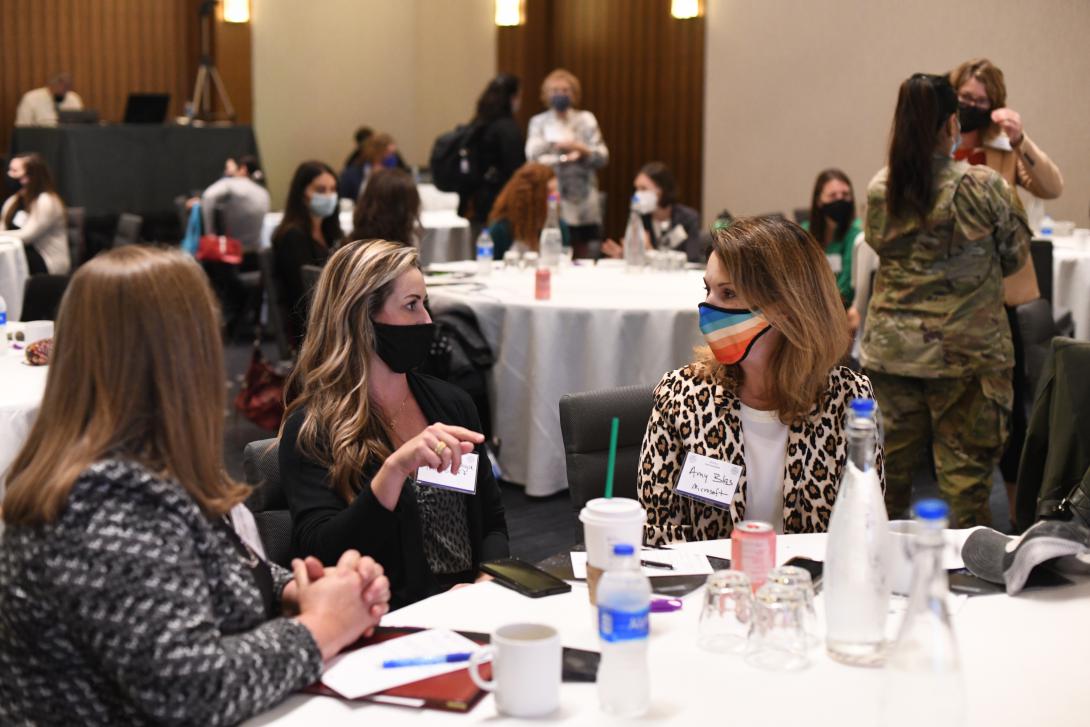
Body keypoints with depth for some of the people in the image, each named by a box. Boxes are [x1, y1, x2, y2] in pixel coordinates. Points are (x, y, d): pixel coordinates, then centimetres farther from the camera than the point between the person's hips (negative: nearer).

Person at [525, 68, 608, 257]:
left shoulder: (586, 119, 10)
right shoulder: (538, 122, 10)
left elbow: (602, 157, 4)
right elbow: (533, 155, -4)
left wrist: (581, 149, -13)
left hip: (582, 202, 1)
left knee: (581, 249, 1)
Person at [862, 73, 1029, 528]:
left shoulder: (879, 190, -3)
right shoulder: (982, 186, -12)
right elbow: (1015, 255, 0)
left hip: (891, 349, 4)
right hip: (967, 352, -4)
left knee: (890, 465, 14)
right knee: (966, 471, 5)